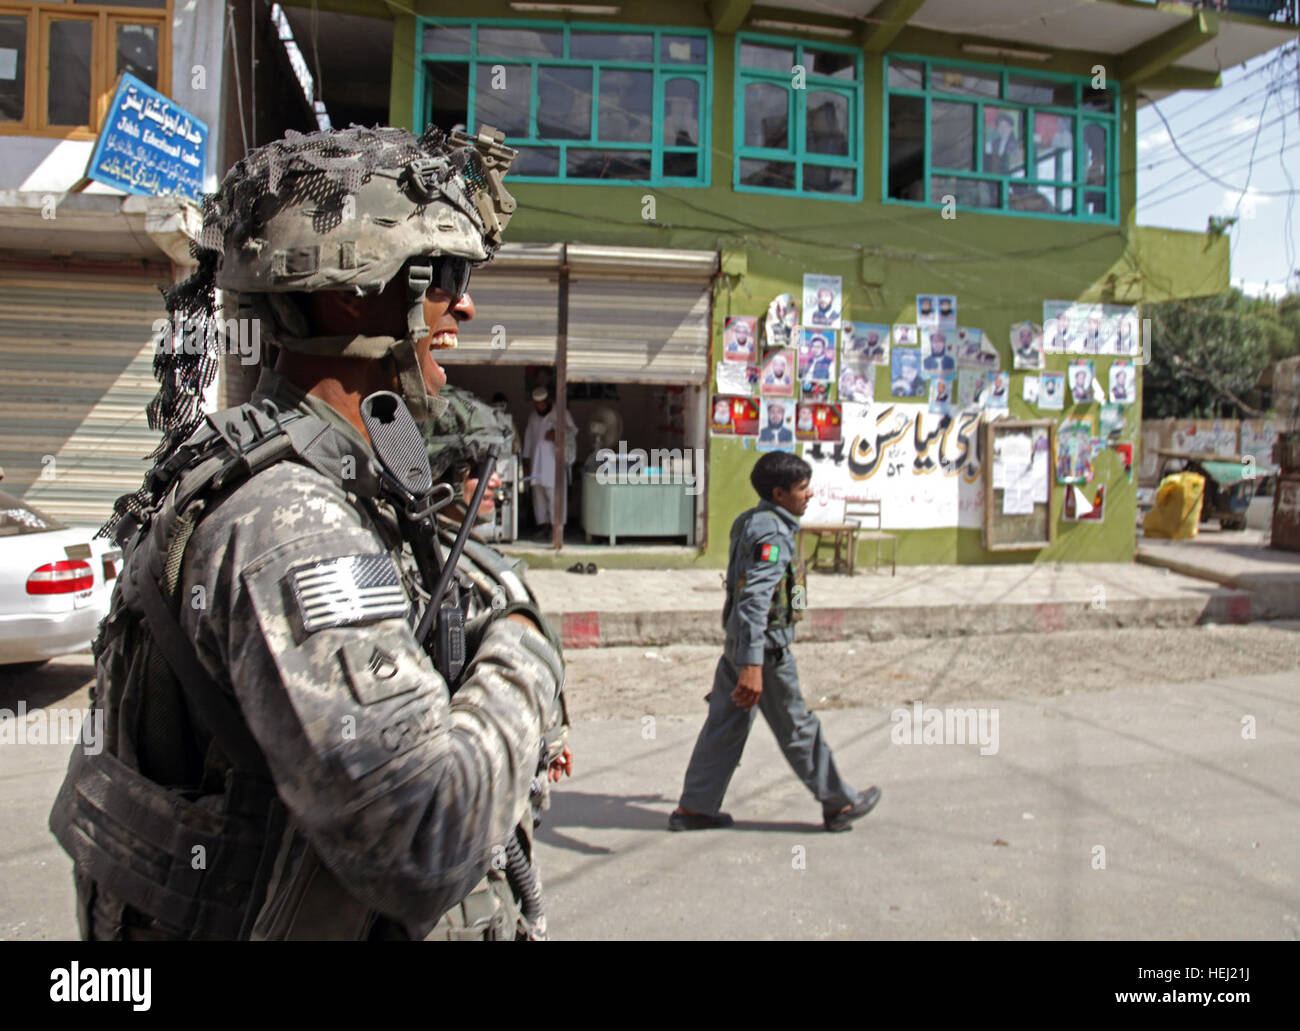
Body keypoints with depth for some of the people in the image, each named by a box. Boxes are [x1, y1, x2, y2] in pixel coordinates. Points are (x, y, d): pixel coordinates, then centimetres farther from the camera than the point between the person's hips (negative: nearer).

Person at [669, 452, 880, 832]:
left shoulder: (750, 521, 10)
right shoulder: (772, 533, -21)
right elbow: (755, 599, -32)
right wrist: (752, 666, -38)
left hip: (736, 643, 9)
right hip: (765, 647, -9)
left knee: (724, 725, 13)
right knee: (798, 729, 6)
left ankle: (694, 808, 19)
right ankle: (839, 804, 23)